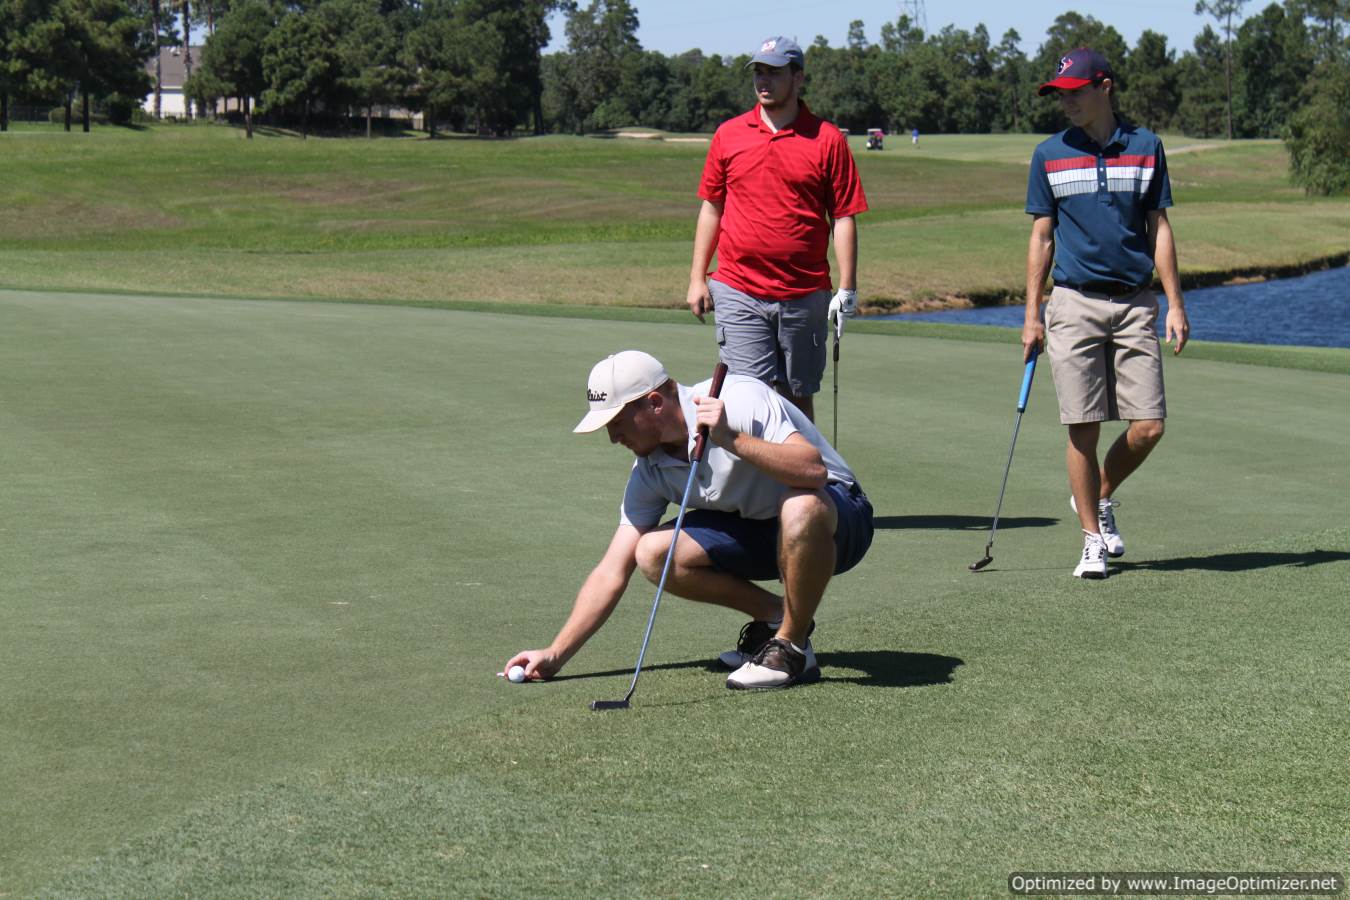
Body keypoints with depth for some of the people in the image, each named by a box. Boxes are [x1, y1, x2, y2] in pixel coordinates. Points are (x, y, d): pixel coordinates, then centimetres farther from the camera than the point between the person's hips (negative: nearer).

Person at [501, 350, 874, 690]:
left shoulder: (740, 398, -25)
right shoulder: (649, 470, -5)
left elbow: (813, 471, -37)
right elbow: (612, 572, -4)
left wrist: (733, 440, -44)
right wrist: (555, 655, -10)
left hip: (836, 514, -6)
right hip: (756, 530, 6)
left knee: (801, 508, -42)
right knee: (653, 553, -16)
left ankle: (792, 647, -19)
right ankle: (773, 617, 3)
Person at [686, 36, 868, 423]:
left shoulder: (828, 140, 0)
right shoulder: (729, 134, 7)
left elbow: (843, 217, 0)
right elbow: (711, 208, 13)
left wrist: (847, 288, -7)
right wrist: (697, 278, 9)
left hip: (805, 296, 0)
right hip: (738, 292, 1)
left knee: (799, 397, 10)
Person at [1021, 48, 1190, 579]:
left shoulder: (1145, 147, 6)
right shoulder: (1049, 155, 6)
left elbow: (1159, 229, 8)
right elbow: (1042, 237, 8)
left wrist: (1175, 304, 2)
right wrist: (1031, 315, 3)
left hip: (1134, 305, 1)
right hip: (1074, 304, -1)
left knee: (1148, 425, -4)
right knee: (1083, 428, -3)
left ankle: (1100, 497, 23)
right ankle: (1092, 540, 8)